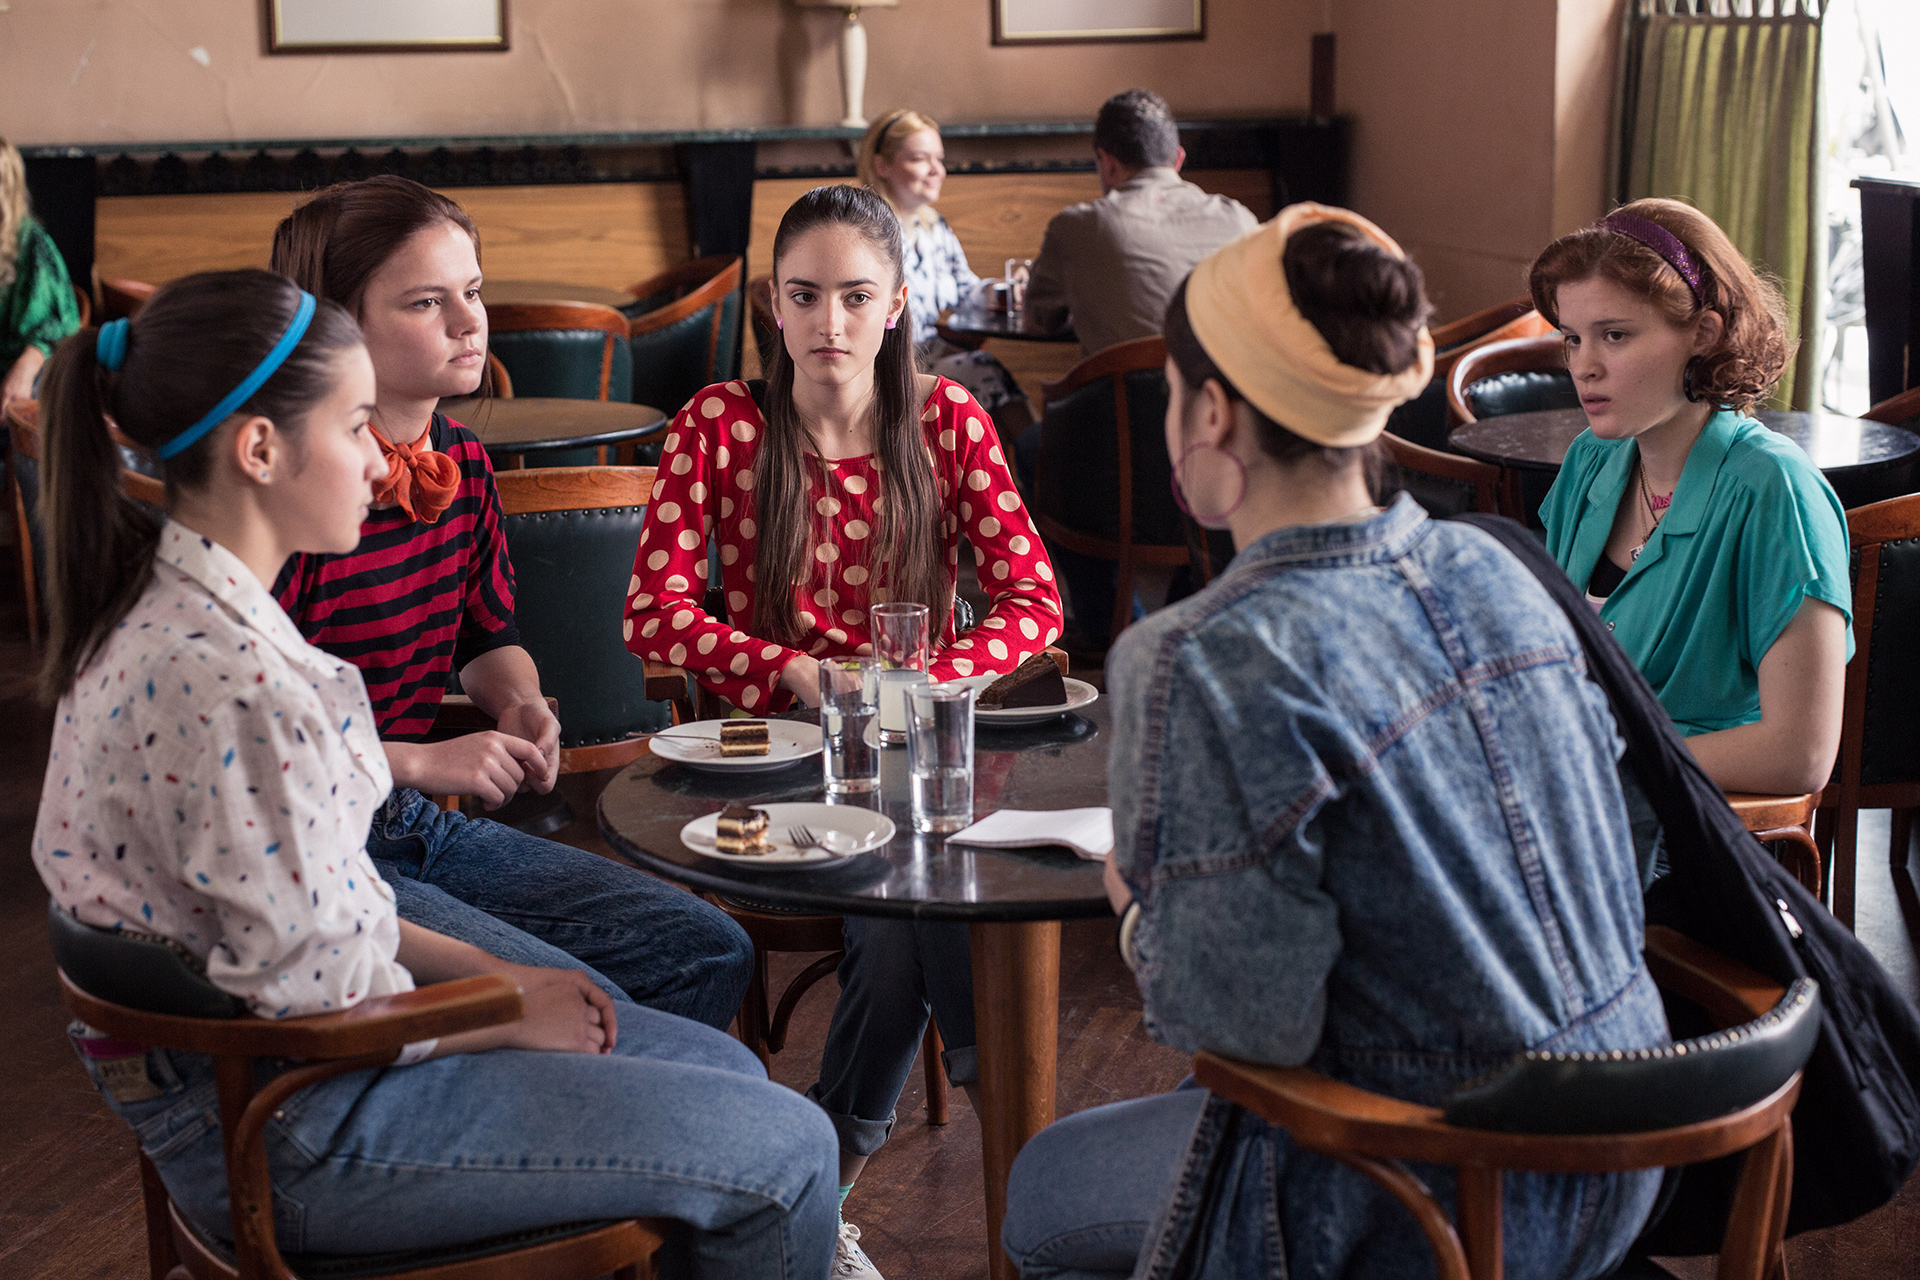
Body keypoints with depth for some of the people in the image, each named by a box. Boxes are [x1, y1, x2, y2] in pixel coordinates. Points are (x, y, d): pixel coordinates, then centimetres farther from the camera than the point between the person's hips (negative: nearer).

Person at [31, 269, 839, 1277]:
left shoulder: (168, 607, 5)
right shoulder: (222, 679, -28)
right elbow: (323, 998, -24)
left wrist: (484, 969, 6)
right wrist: (515, 1013, -8)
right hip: (286, 1133, -10)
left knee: (725, 1070, 17)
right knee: (783, 1152, -5)